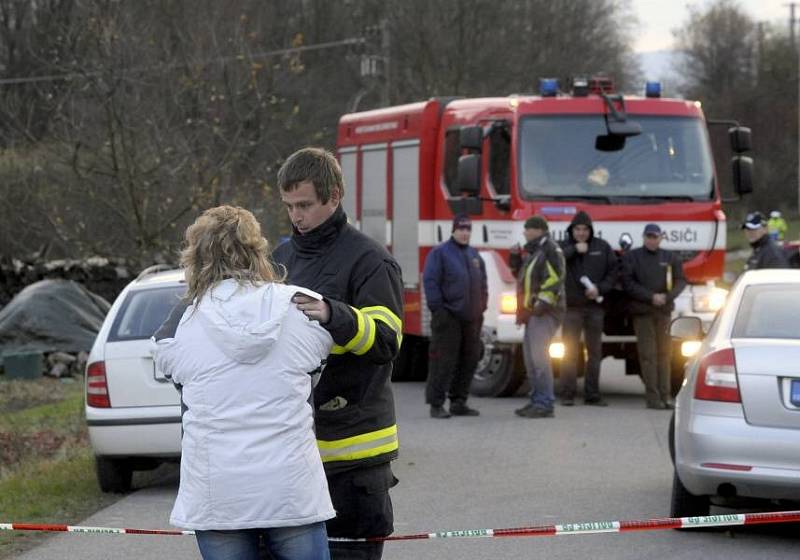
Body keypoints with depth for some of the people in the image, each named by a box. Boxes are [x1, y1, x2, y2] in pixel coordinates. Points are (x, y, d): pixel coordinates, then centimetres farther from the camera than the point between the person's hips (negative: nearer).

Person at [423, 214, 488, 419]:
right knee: (444, 360, -9)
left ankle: (458, 402, 17)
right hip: (449, 318, -7)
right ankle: (436, 405, -7)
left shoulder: (474, 255, 17)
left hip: (471, 318, 7)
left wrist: (482, 307, 12)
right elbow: (430, 282, -9)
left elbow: (482, 284, 23)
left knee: (469, 360, 8)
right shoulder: (440, 253, -4)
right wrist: (438, 309, -15)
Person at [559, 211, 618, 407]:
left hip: (594, 306, 2)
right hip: (571, 307, -2)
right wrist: (573, 250, -19)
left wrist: (600, 288, -9)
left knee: (595, 352, 7)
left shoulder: (602, 247, 6)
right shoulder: (564, 247, 2)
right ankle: (567, 394, -1)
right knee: (570, 351, -3)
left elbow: (613, 273, 6)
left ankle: (592, 394, 13)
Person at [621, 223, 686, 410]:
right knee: (648, 354, -5)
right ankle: (652, 396, -5)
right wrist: (651, 297, -12)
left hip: (663, 311, 3)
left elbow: (680, 281, 9)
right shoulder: (632, 257, 4)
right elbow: (628, 283, -3)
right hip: (642, 311, -3)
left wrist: (667, 296, -10)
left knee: (664, 354, 2)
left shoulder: (670, 258, 11)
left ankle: (666, 396, 4)